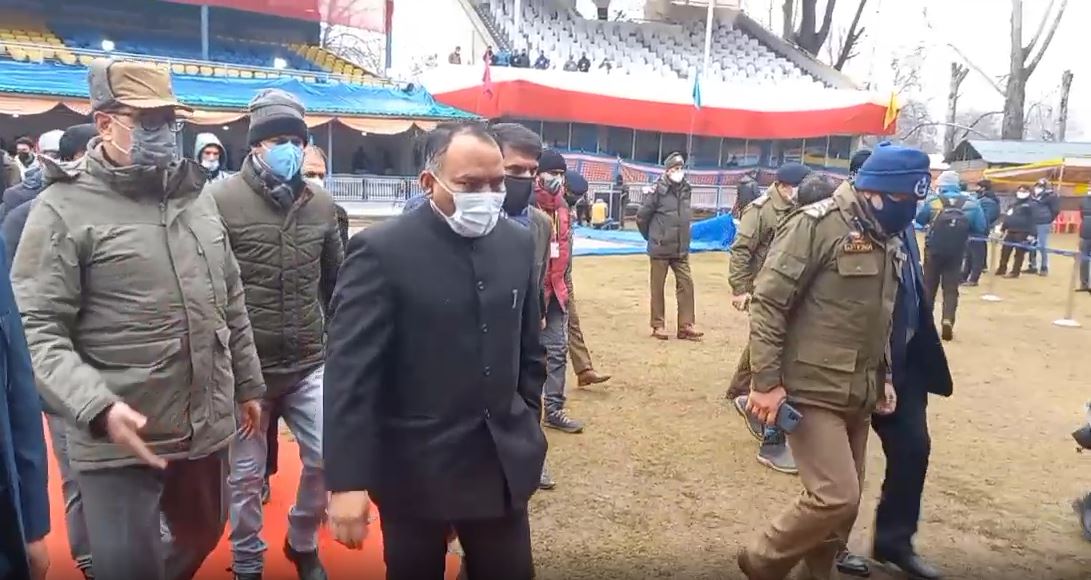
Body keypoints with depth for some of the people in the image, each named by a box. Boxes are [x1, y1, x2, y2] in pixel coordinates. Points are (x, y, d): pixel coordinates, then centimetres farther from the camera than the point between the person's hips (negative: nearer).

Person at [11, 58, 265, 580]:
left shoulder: (196, 195, 9)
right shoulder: (64, 209, -10)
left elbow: (232, 303, 15)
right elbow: (37, 330, -14)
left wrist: (247, 383, 17)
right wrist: (98, 408, -27)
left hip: (207, 428, 6)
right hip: (120, 441, -6)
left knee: (202, 537, 23)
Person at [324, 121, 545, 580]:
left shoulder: (518, 242, 2)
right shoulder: (381, 250, -14)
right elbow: (350, 370, -16)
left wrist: (528, 424, 14)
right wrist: (347, 481, -19)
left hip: (503, 461, 5)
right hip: (416, 469, -4)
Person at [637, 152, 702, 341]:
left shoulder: (686, 190, 4)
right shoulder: (658, 190, -13)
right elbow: (641, 216, -7)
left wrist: (683, 239, 15)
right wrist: (652, 237, 5)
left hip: (681, 249, 5)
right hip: (660, 249, -5)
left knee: (686, 284, 3)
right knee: (658, 287, 5)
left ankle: (686, 326, 10)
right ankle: (658, 326, 16)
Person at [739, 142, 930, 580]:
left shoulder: (888, 240, 11)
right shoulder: (818, 224, -14)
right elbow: (768, 301, -17)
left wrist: (882, 376, 17)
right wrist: (766, 381, -19)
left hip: (858, 394, 8)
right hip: (813, 390, -8)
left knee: (845, 502, 13)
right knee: (836, 498, -11)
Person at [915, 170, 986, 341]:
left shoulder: (932, 201, -6)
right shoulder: (971, 204, -4)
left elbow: (919, 220, 8)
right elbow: (982, 229, -2)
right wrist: (964, 229, 13)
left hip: (933, 250, 0)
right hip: (956, 253, 0)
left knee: (929, 286, 15)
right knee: (951, 288, 7)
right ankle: (948, 320, -12)